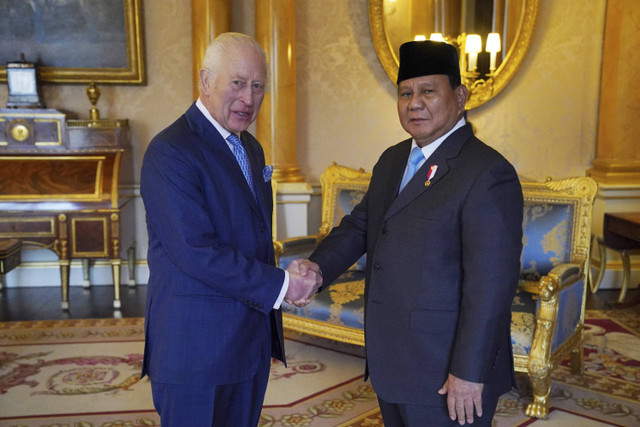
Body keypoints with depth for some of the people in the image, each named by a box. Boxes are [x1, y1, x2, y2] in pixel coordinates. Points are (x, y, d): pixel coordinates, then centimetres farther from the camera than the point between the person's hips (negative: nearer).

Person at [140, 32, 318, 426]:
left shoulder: (251, 148, 12)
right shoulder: (170, 152, -17)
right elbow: (196, 252, -24)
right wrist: (279, 285, -18)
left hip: (253, 341, 8)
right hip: (197, 346, -8)